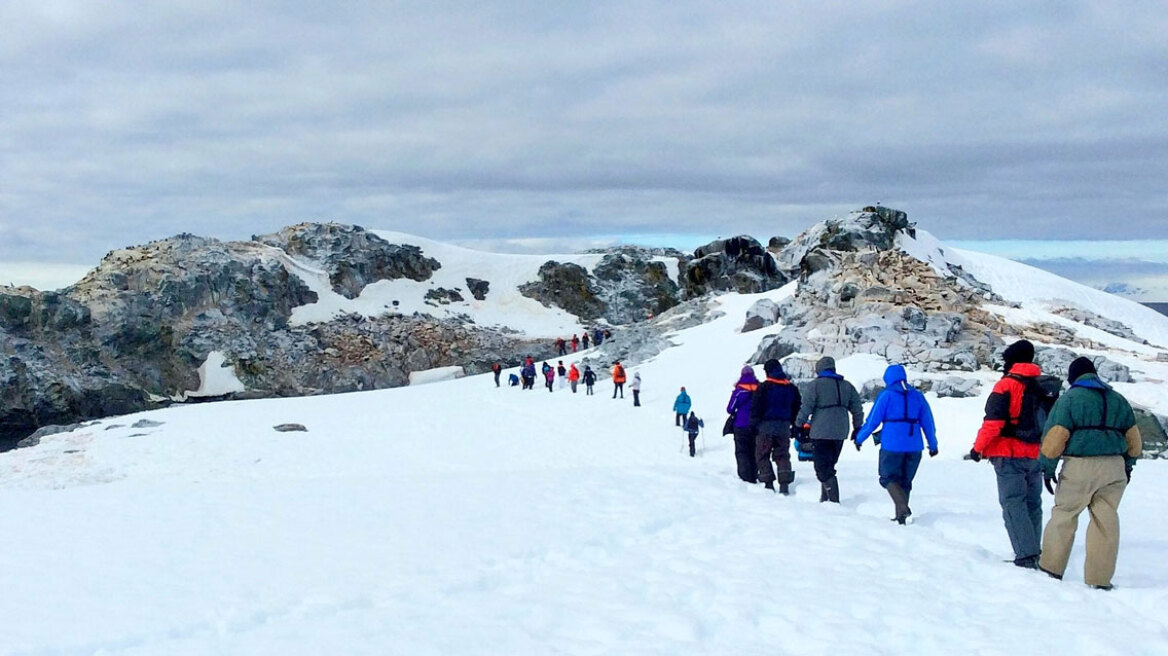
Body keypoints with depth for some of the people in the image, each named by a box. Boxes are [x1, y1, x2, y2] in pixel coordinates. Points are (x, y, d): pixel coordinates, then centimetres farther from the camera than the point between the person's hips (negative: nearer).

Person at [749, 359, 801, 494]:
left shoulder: (764, 387, -7)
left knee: (762, 455, 6)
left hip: (766, 426, -4)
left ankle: (768, 483, -1)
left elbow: (756, 407, -9)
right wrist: (795, 427, 21)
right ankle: (784, 484, -5)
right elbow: (796, 409, 15)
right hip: (784, 427, 4)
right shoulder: (792, 388, 9)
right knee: (783, 455, 8)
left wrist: (753, 424, -2)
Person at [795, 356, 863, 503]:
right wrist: (857, 429, 23)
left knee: (823, 468, -6)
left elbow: (805, 408, -10)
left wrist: (799, 426, -2)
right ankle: (825, 498, 21)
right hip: (840, 433, 6)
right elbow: (857, 409, 15)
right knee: (829, 466, 18)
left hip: (821, 433, -6)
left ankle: (834, 500, -16)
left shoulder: (815, 385, -4)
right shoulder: (847, 386, 13)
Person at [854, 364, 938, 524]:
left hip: (892, 445, -4)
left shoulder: (886, 395, -4)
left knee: (888, 478, 6)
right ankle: (901, 517, 16)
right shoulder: (917, 396, 8)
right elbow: (928, 422, 10)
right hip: (914, 446, 4)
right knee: (905, 481, 16)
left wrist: (859, 438, 9)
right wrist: (933, 445, 20)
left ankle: (903, 506, -18)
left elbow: (873, 420, -3)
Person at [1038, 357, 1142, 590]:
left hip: (1080, 466, -4)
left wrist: (1047, 467, -2)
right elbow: (1133, 439, 19)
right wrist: (1128, 465, 29)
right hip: (1114, 468, 4)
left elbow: (1056, 436, -8)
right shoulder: (1118, 399, 15)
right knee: (1106, 520, 7)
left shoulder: (1069, 399, -1)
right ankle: (1100, 579, 8)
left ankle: (1052, 567, 12)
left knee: (1064, 515, 7)